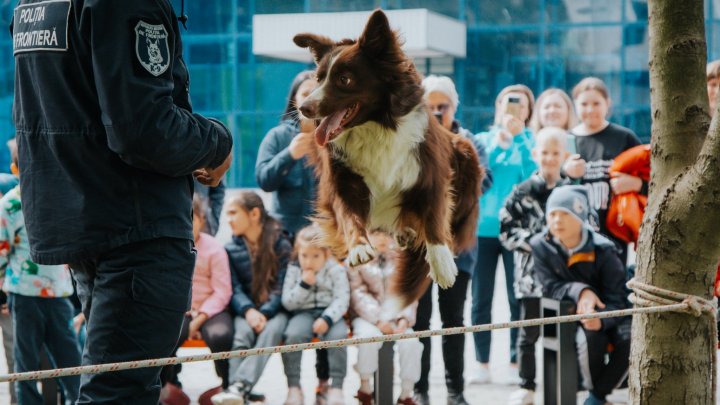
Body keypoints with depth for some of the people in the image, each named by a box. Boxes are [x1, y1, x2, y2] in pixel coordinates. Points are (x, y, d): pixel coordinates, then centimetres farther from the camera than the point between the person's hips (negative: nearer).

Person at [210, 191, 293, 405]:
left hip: (275, 309, -2)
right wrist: (248, 311, -19)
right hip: (246, 309, 2)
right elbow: (234, 288, 2)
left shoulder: (281, 244, 2)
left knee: (271, 330, -35)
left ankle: (240, 385, -49)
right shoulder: (231, 249, 9)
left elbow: (282, 286, -3)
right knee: (242, 332, -32)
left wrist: (265, 313, -19)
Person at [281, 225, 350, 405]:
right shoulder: (294, 270, 6)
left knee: (338, 336, -33)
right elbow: (288, 302, 2)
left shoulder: (336, 270, 1)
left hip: (329, 314, -1)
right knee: (293, 334, -31)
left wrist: (327, 319, -23)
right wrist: (304, 285, -13)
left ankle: (336, 386, -24)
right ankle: (294, 387, -22)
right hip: (303, 313, 1)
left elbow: (342, 299, -7)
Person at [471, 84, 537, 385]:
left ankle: (515, 364, 4)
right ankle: (482, 364, 7)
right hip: (483, 227, 1)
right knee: (480, 300, 1)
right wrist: (497, 145, -10)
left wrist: (518, 138, -12)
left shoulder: (529, 142, 7)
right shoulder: (482, 140, 11)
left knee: (518, 299, -2)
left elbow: (533, 175, -10)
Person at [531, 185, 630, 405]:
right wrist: (579, 291, -33)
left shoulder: (603, 250, -18)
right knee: (589, 337, -34)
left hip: (607, 314, 0)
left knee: (630, 340, -30)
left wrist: (601, 319, -43)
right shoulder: (541, 246, -12)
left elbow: (616, 299, -20)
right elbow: (550, 287, -12)